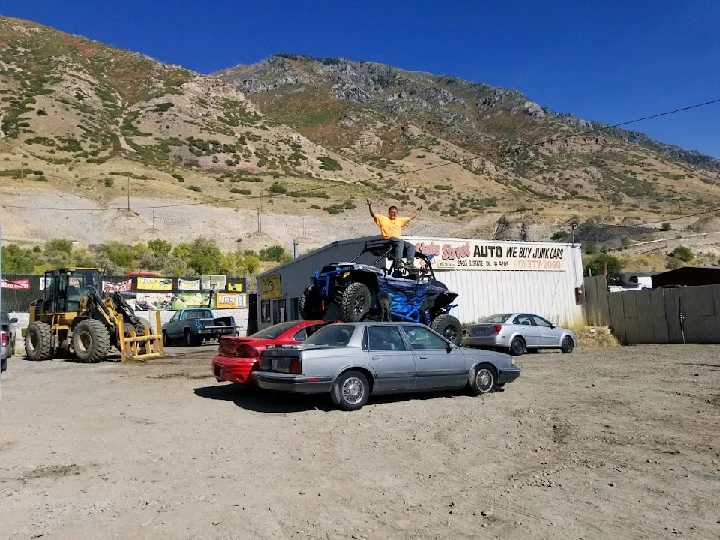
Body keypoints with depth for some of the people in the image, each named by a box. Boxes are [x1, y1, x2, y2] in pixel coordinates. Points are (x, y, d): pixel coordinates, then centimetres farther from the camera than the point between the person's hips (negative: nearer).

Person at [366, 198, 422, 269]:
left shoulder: (400, 220, 25)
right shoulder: (383, 219, 11)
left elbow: (411, 218, 33)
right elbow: (373, 215, 0)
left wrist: (418, 210, 32)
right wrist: (370, 206, -14)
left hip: (399, 241, 6)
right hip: (388, 240, -6)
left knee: (411, 247, -14)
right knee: (400, 242, -36)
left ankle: (410, 264, -23)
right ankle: (397, 262, -45)